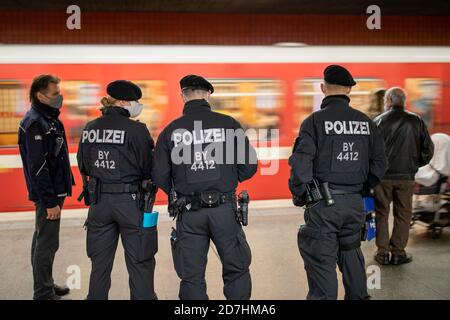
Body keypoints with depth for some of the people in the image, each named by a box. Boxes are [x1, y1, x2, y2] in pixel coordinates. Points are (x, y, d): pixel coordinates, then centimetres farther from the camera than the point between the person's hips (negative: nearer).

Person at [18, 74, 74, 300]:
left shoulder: (48, 119, 13)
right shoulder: (35, 123, -17)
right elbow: (38, 168, -22)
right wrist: (50, 202, -22)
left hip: (53, 192, 10)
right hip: (47, 195, -10)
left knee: (43, 239, 19)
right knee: (47, 243, -2)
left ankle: (46, 284, 32)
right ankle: (44, 294, 8)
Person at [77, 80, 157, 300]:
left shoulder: (89, 129, 2)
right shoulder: (136, 129, -14)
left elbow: (83, 166, 11)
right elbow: (149, 169, -12)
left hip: (99, 201, 5)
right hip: (130, 201, -5)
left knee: (100, 263, 17)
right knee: (140, 263, 8)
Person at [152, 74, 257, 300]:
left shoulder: (171, 130, -3)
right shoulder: (229, 124, -4)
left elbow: (160, 176, -5)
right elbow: (249, 166, -3)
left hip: (189, 214, 1)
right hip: (224, 209, 0)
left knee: (192, 277, 13)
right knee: (236, 270, 16)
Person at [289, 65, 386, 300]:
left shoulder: (315, 121, -8)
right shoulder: (365, 122, 6)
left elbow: (301, 163, -14)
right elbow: (379, 162, 9)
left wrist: (299, 195, -2)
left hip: (323, 202, -5)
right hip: (355, 202, 5)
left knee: (321, 260, 3)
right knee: (351, 253, 21)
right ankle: (358, 296, 31)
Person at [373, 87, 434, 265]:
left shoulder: (378, 121, -3)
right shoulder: (416, 121, 0)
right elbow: (428, 148, 0)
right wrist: (416, 164, 15)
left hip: (382, 176, 0)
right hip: (406, 177, 1)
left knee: (381, 214, 10)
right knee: (403, 215, 11)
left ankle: (383, 253, 12)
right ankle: (398, 253, 13)